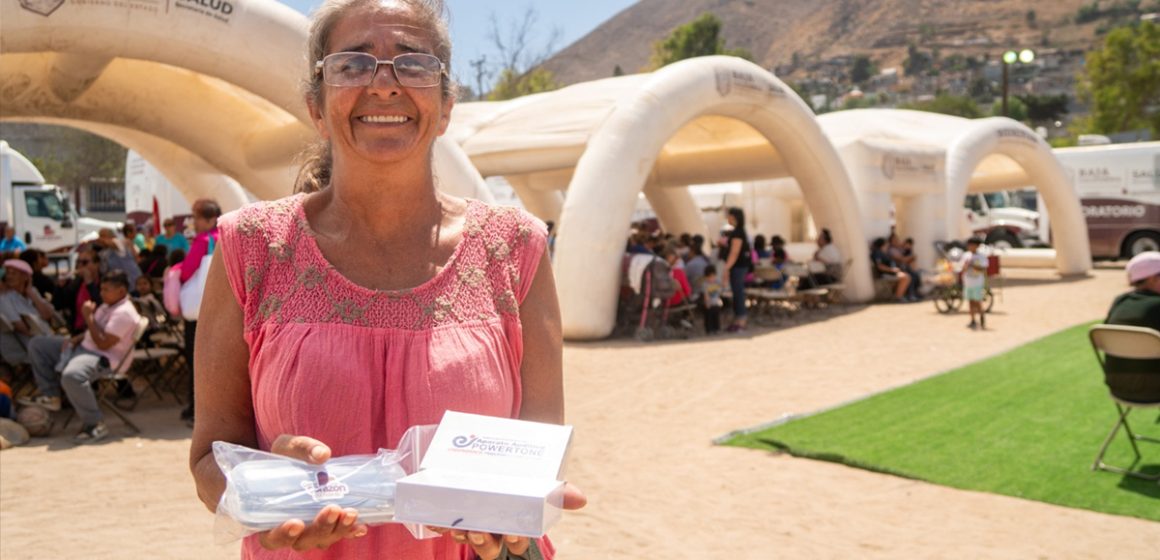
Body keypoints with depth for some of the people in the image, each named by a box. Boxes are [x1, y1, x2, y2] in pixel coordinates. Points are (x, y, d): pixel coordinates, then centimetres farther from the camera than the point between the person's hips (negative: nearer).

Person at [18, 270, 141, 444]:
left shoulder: (124, 313, -20)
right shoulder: (108, 305, 13)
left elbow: (103, 344, -25)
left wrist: (89, 317, -19)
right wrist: (75, 339, 4)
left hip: (105, 359, -12)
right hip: (84, 347, 12)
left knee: (71, 375, -43)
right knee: (37, 345, 15)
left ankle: (94, 425, -27)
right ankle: (50, 395, 12)